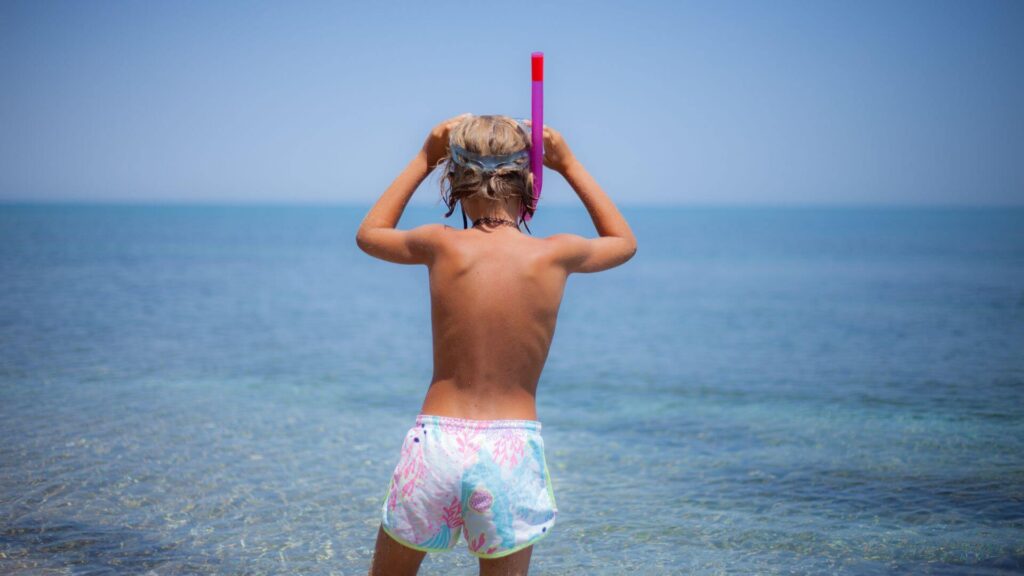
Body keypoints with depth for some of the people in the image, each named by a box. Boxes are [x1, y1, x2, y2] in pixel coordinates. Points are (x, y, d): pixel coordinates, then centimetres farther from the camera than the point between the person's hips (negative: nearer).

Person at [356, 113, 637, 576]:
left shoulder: (442, 246, -6)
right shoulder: (555, 255, -6)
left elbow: (368, 234, 18)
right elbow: (624, 242, 19)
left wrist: (424, 160, 20)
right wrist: (568, 165, 20)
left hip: (436, 443, 0)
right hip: (513, 450, 0)